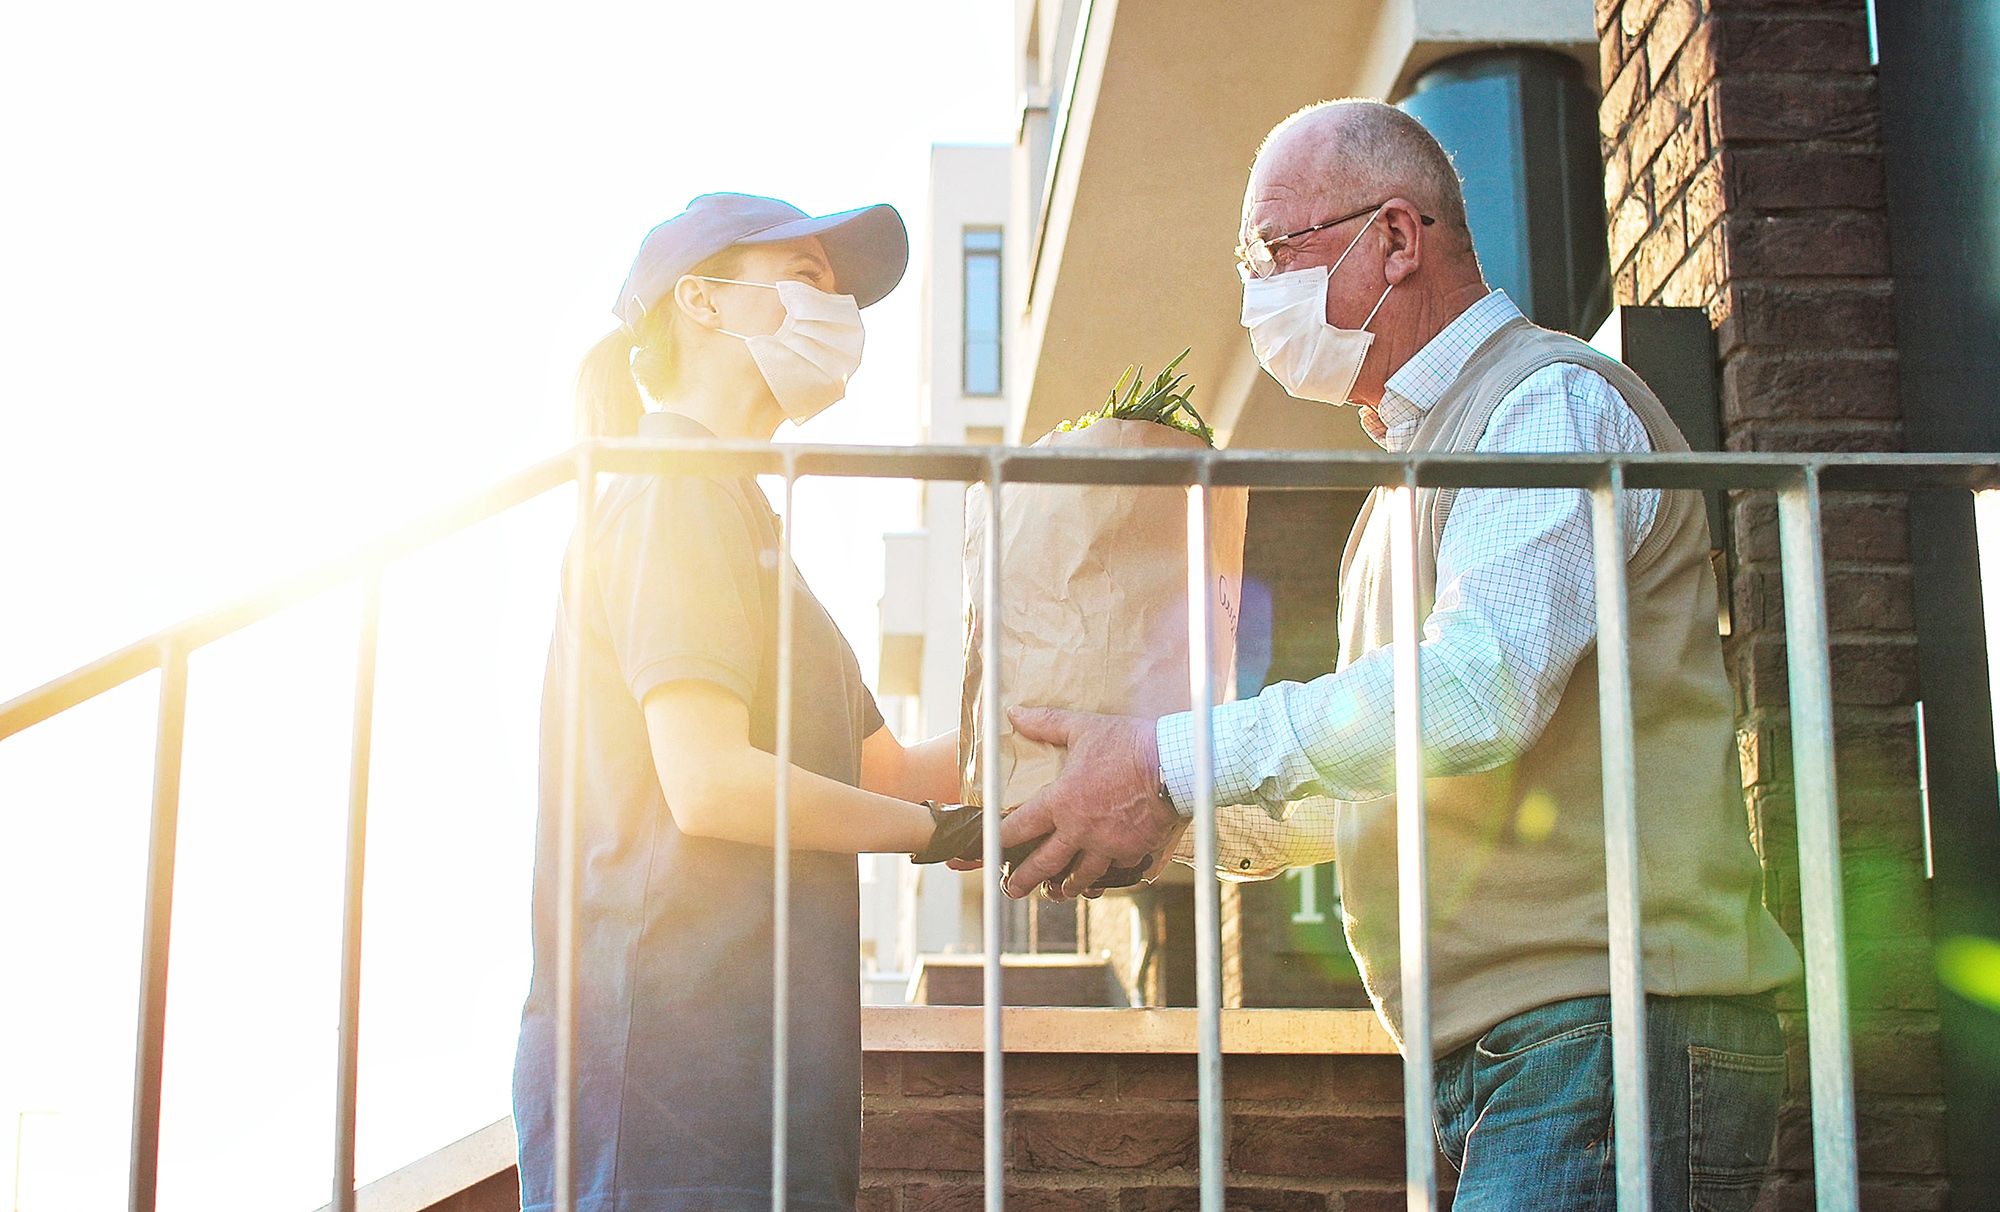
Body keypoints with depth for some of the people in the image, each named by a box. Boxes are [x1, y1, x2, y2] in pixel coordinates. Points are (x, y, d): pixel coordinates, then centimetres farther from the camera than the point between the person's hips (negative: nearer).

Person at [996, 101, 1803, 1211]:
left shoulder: (1553, 401, -7)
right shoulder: (1415, 473, 25)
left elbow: (1481, 684, -24)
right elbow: (1357, 794, 27)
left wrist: (1174, 765, -22)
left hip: (1604, 1028, -9)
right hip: (1490, 1058, 9)